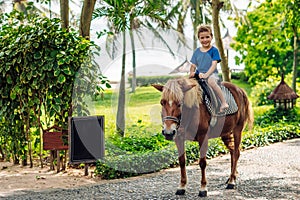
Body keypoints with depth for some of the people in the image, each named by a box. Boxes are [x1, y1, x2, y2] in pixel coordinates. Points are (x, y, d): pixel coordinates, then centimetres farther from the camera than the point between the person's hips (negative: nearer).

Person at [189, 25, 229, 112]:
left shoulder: (214, 50, -1)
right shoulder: (197, 52, 13)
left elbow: (214, 65, -10)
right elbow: (193, 65, 14)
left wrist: (206, 74, -23)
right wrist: (192, 72, -8)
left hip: (211, 74, -5)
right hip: (199, 74, 5)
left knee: (211, 81, -38)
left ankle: (224, 103, -34)